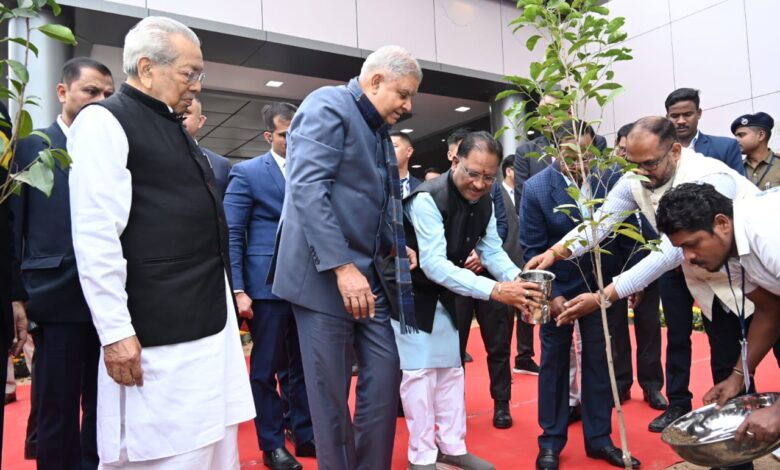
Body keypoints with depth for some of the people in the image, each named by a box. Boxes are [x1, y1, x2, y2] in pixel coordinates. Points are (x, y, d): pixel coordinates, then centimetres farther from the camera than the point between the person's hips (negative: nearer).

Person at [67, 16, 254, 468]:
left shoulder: (174, 128, 18)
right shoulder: (105, 121, -8)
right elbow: (95, 236, -15)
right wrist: (116, 332, -18)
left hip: (210, 321, 9)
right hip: (159, 334, -8)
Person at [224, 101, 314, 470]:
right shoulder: (247, 173, -2)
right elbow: (231, 234, -5)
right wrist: (238, 290, -11)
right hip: (268, 284, -4)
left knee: (304, 365, 13)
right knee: (266, 368, 7)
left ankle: (306, 436, 27)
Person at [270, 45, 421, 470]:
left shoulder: (378, 129, 17)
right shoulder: (328, 106, -9)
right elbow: (307, 188, -21)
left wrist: (394, 247, 10)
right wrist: (343, 267, -25)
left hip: (370, 273, 8)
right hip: (325, 272, -8)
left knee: (385, 374, 8)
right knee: (331, 392, 2)